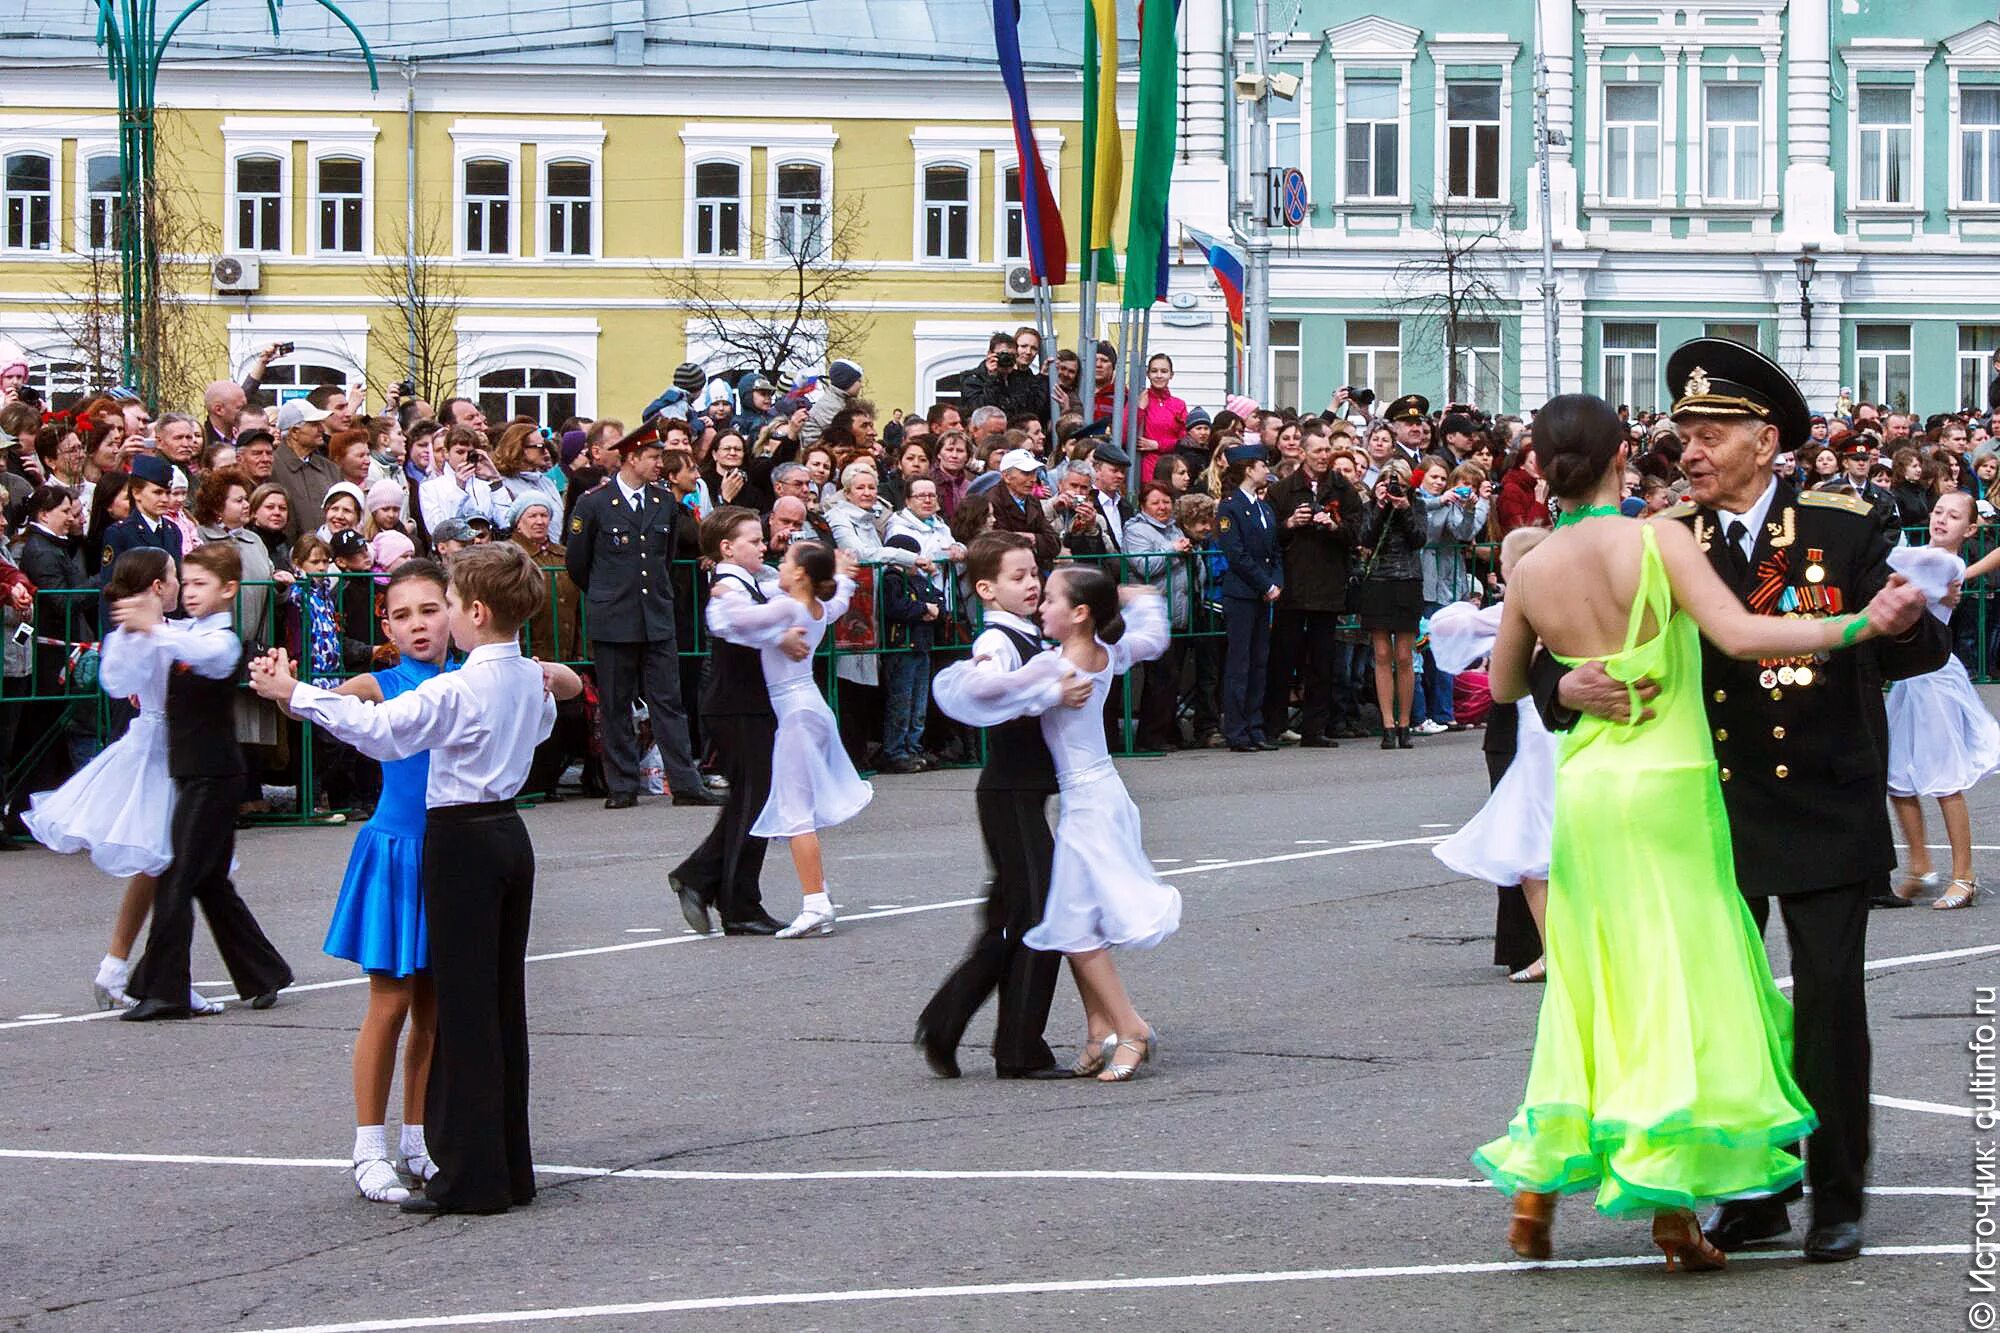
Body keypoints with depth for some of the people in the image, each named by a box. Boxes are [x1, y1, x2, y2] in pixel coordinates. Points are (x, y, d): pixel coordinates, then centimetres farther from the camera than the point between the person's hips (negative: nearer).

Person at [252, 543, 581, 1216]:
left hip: (462, 840, -8)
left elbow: (377, 729, -21)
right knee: (505, 1003, 12)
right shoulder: (532, 680, 7)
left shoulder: (455, 691, -18)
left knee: (465, 1007, -5)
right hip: (511, 836, 8)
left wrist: (293, 693, -16)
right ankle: (510, 1168, 17)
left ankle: (471, 1177, -3)